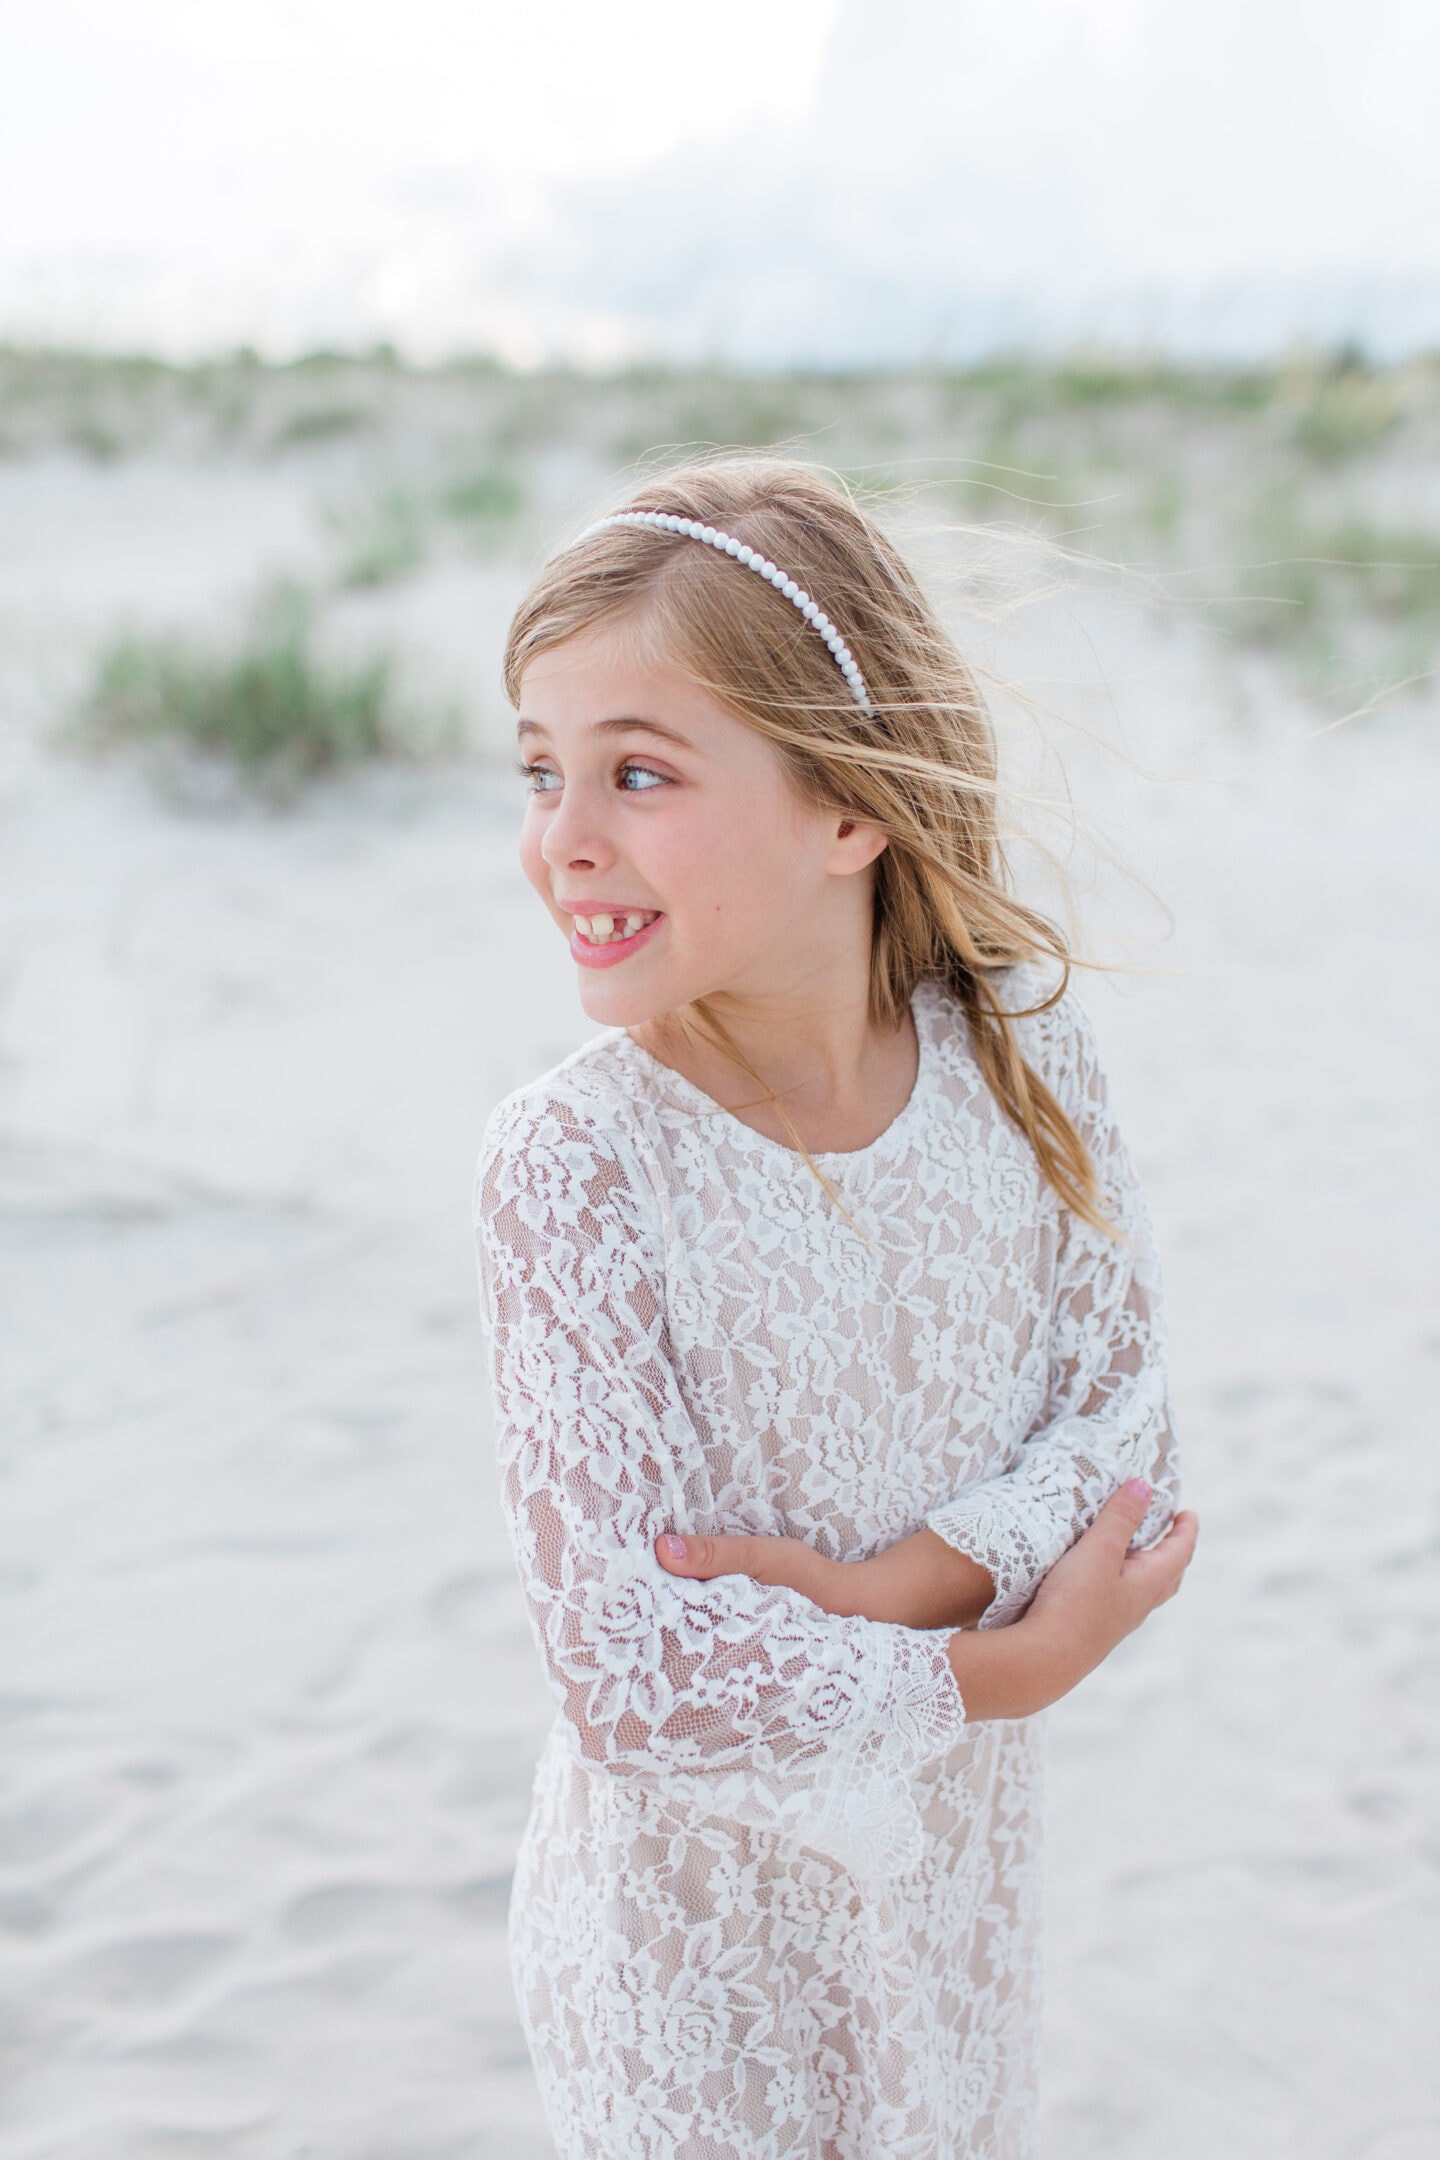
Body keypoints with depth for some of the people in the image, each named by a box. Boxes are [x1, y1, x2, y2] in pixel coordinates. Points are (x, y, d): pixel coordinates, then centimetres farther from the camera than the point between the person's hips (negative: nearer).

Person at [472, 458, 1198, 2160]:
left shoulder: (1021, 1044, -13)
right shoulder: (576, 1161, -24)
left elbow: (1122, 1425, -7)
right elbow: (636, 1673, -24)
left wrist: (868, 1593, -23)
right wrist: (1013, 1664, -16)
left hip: (958, 1877, 4)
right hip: (686, 1918, -3)